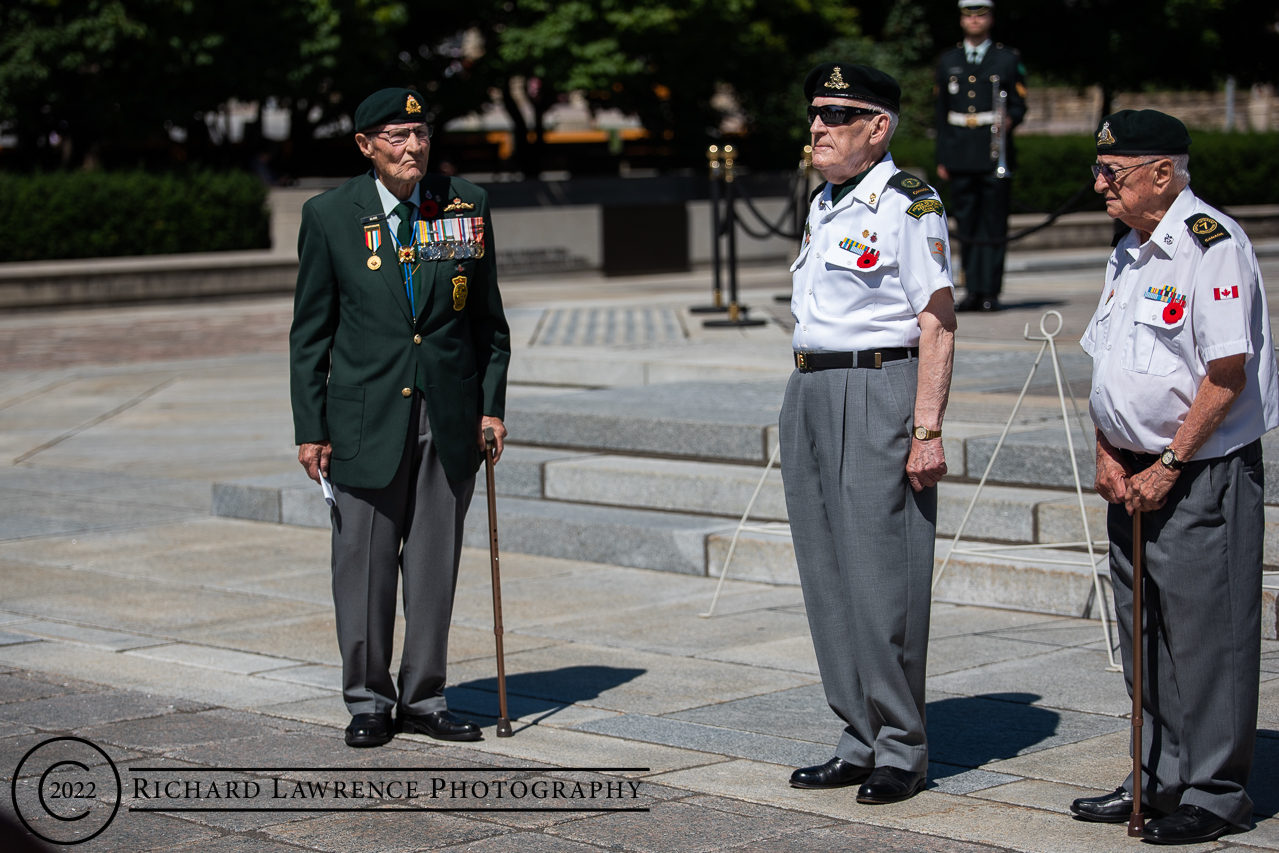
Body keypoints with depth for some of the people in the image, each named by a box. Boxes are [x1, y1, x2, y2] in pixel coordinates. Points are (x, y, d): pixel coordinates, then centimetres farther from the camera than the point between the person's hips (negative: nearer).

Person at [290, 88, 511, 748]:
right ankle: (367, 700, 17)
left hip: (450, 415, 2)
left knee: (435, 563, 7)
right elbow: (310, 332, 1)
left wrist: (492, 405, 4)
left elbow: (488, 317, 10)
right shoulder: (330, 216, -2)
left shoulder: (466, 206, 4)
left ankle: (423, 698, 19)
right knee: (364, 563, 2)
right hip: (367, 416, -2)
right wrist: (310, 428, -3)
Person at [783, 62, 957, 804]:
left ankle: (902, 751, 6)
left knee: (882, 574, -5)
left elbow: (937, 324, -14)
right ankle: (862, 740, 19)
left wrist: (928, 429, -20)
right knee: (827, 573, 10)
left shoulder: (908, 203, -9)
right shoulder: (824, 204, 17)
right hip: (811, 394, 9)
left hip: (879, 392, -9)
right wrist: (807, 401, 19)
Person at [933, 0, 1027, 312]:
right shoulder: (948, 61, 13)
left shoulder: (1008, 59, 6)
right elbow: (942, 113, 13)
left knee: (993, 225, -4)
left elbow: (1019, 106, 6)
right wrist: (942, 158, 8)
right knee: (967, 226, 3)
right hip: (960, 155, 2)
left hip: (995, 152, -2)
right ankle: (972, 291, 8)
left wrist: (1008, 121, -18)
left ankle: (990, 292, -2)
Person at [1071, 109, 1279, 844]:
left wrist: (1168, 467, -17)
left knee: (1207, 634, -3)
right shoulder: (1129, 253, 14)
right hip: (1135, 476, 9)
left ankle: (1215, 792, 7)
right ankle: (1162, 779, 24)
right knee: (1145, 635, 13)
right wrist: (1107, 453, 6)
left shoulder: (1213, 244, -15)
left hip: (1203, 474, -9)